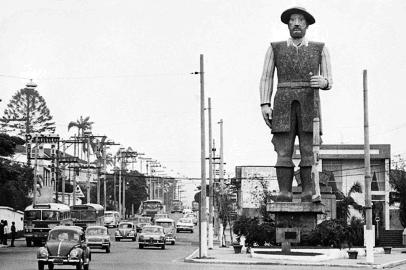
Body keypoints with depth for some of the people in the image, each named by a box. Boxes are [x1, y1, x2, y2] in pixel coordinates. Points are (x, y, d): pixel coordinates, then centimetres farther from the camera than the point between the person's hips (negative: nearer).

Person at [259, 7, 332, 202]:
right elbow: (266, 79, 7)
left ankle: (309, 194, -9)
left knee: (309, 151, -9)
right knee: (283, 152, -8)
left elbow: (328, 82, 7)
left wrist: (323, 82, -17)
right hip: (284, 104, 0)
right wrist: (265, 105, -7)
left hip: (309, 104, 0)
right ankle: (284, 194, -10)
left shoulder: (320, 49, 10)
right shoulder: (275, 49, 10)